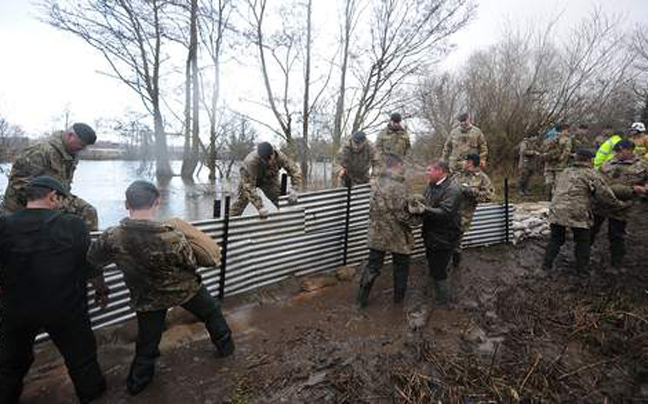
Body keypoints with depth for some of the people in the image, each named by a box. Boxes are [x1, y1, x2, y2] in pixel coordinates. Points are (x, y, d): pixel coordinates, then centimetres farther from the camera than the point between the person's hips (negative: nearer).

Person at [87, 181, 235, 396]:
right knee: (212, 313, 26)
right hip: (185, 289, -2)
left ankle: (136, 382, 45)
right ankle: (226, 346, 45)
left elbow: (93, 260, -2)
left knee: (147, 342, 24)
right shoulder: (171, 236, -35)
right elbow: (192, 264, -18)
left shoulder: (112, 237, -24)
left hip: (146, 298, 2)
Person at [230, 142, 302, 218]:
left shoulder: (279, 156, -33)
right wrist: (260, 207, -47)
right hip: (249, 178, -3)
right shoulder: (251, 162, -42)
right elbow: (249, 187, -42)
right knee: (242, 200, -9)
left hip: (269, 178, 3)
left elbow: (295, 170, -23)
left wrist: (294, 190, -34)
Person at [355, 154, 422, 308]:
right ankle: (399, 297, 37)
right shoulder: (398, 187, -23)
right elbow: (403, 215, -23)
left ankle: (361, 300, 24)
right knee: (401, 266, 18)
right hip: (396, 236, -6)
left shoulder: (379, 182, 1)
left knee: (372, 267, 15)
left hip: (376, 234, 6)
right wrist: (418, 219, -3)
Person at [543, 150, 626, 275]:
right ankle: (581, 267, 25)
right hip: (577, 213, -4)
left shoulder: (565, 172, 18)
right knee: (582, 241, 16)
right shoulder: (591, 174, -1)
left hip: (556, 211, 5)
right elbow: (605, 194, -3)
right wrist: (618, 204, 14)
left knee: (556, 239, 17)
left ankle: (547, 264, 19)